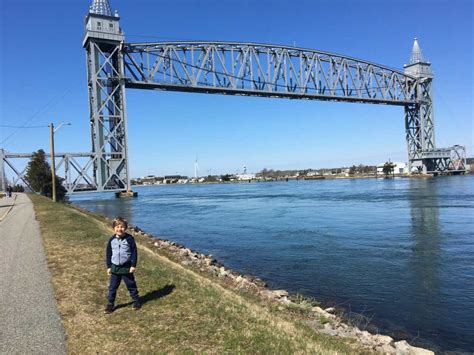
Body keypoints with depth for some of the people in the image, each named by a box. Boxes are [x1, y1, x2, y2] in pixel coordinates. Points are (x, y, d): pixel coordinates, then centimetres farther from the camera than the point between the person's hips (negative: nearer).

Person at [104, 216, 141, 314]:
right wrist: (108, 266, 5)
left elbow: (134, 252, -9)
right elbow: (108, 254, 6)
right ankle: (110, 305, 21)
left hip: (127, 267, -3)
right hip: (115, 267, 3)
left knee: (131, 286, 11)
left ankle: (137, 301, 27)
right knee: (112, 287, 8)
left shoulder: (129, 239, -13)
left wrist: (133, 265, -11)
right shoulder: (112, 240, -2)